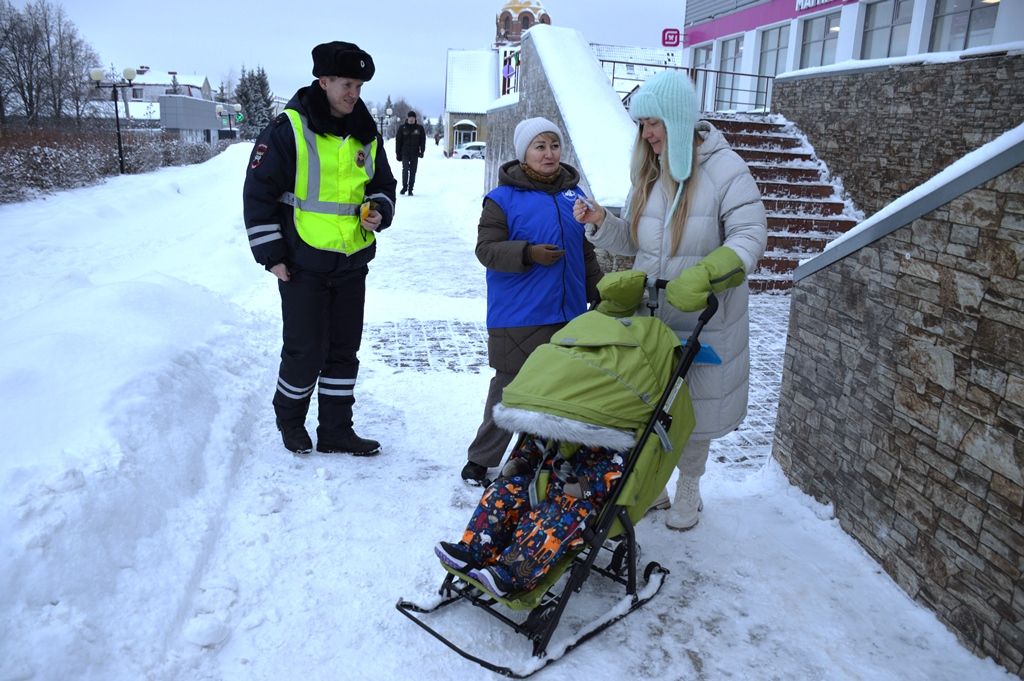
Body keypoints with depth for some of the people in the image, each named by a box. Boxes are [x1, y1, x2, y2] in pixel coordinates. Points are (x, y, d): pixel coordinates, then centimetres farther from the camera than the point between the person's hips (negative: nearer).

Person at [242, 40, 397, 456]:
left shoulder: (367, 135, 8)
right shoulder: (287, 130, -9)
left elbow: (383, 185, 20)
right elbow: (258, 194, -7)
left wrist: (380, 212, -2)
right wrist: (271, 255, -9)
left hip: (352, 264, 5)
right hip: (303, 264, -5)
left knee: (344, 351, 10)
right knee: (305, 351, 0)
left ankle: (336, 430, 23)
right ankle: (290, 420, 27)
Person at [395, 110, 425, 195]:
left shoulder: (419, 128, 5)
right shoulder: (402, 128, 3)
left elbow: (423, 140, 8)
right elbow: (398, 141, 5)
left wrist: (422, 151, -5)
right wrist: (398, 153, 1)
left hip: (415, 154, 1)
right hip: (405, 153, -1)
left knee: (413, 171, 3)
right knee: (405, 169, -13)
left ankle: (410, 189, 10)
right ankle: (404, 186, 1)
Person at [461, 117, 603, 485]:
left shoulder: (573, 194, 12)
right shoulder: (503, 198, -5)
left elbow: (586, 251, 20)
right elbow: (486, 249, -10)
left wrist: (598, 291, 17)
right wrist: (528, 254, -23)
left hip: (568, 314, 6)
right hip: (518, 318, -5)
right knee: (509, 387, 3)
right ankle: (482, 459, 19)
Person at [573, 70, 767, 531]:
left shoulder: (724, 169, -12)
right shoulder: (649, 172, 6)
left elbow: (750, 237, -18)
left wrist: (703, 276, -33)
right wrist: (601, 223, -8)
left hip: (702, 321, -5)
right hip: (648, 313, 5)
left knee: (692, 407, 11)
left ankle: (688, 490, 33)